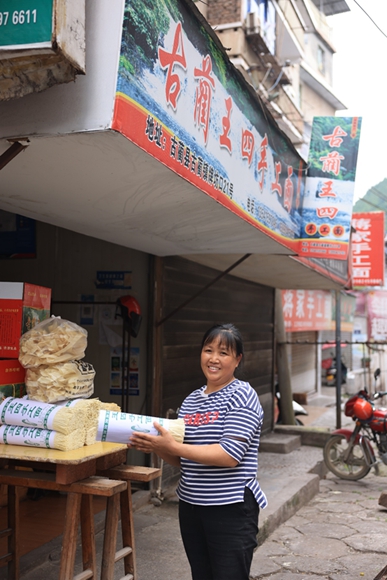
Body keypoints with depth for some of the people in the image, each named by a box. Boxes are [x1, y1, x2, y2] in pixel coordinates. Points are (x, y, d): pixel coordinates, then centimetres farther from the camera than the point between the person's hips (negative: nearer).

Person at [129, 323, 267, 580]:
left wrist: (172, 447, -24)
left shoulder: (242, 395, -10)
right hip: (191, 506, 7)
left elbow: (230, 456, -21)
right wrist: (158, 447, -7)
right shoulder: (191, 400, 9)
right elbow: (183, 459, 13)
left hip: (231, 509, -6)